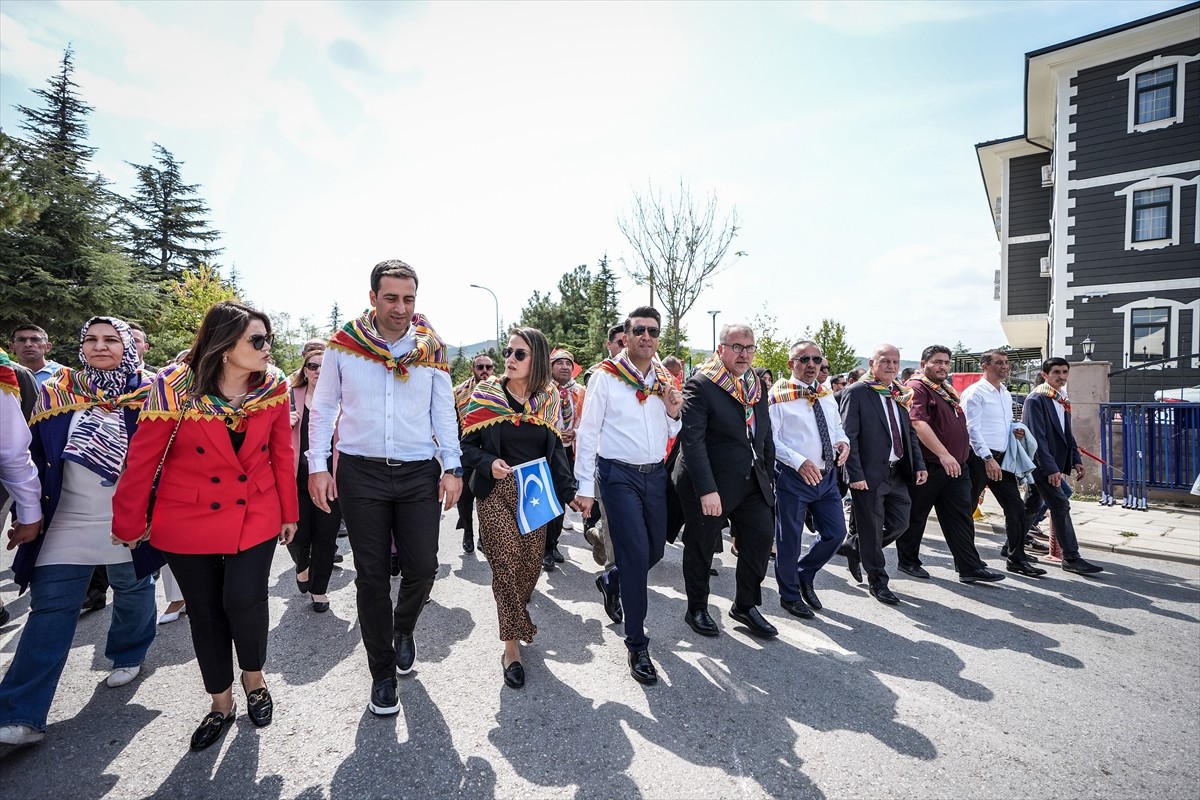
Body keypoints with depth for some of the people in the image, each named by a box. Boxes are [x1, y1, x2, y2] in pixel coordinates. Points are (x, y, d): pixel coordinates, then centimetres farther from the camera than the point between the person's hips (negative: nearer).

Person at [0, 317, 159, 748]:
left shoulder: (147, 394, -5)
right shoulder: (57, 392, 1)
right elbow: (35, 456, 5)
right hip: (67, 523, 1)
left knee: (133, 595, 15)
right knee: (50, 611, 0)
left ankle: (127, 656, 41)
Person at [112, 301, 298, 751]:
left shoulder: (274, 386, -9)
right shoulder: (174, 386, -16)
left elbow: (282, 453, 0)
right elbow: (143, 458, -6)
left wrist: (289, 512, 6)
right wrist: (128, 523, 2)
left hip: (256, 516, 1)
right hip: (188, 523, 0)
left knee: (245, 600, -12)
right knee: (205, 612, 10)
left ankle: (254, 677, 20)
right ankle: (221, 703, 32)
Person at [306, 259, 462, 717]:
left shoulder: (432, 349, 2)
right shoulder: (343, 346, 0)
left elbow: (443, 412, 5)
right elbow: (323, 408, 5)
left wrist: (452, 467, -2)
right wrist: (317, 466, -2)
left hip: (419, 473, 1)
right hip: (361, 473, -1)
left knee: (422, 568, 2)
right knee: (372, 576, 5)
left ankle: (403, 629, 37)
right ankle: (382, 675, 23)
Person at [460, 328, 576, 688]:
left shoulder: (549, 398, 4)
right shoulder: (486, 394, -3)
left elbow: (556, 450, 9)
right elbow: (467, 445, -2)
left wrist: (568, 491, 1)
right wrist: (489, 463, -21)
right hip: (496, 494, -2)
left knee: (531, 564, 5)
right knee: (506, 565, -7)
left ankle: (516, 620, 35)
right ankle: (511, 646, 10)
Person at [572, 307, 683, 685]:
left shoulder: (665, 380, 9)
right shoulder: (606, 376, -7)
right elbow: (587, 432, -7)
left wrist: (673, 413, -6)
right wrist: (585, 488, -9)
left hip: (655, 473, 6)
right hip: (619, 474, -6)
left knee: (655, 550, 14)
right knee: (636, 554, -8)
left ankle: (611, 581, 45)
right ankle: (637, 645, 7)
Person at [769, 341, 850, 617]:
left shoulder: (827, 394, 10)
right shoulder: (778, 396, -11)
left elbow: (837, 426, 20)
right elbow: (769, 439, -15)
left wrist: (843, 442, -3)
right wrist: (798, 462, -26)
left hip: (826, 475, 7)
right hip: (793, 477, -6)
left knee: (836, 532, 11)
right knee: (790, 539, 6)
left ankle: (804, 575, 36)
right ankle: (790, 595, 27)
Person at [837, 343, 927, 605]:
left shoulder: (900, 394, 12)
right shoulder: (856, 392, -10)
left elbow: (909, 433, 18)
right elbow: (849, 436, -14)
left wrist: (919, 464, 7)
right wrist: (855, 475, -19)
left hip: (897, 473, 7)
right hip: (869, 475, -7)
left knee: (900, 523, 12)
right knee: (872, 530, 4)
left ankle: (853, 547, 35)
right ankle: (878, 583, 22)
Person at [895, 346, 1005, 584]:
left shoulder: (948, 390, 17)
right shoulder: (917, 388, -12)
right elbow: (918, 424, -26)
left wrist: (960, 456, 19)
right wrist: (943, 454, -32)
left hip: (957, 467, 8)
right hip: (928, 466, -8)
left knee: (961, 517, 6)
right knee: (915, 516, 6)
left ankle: (970, 568, 10)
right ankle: (908, 561, 20)